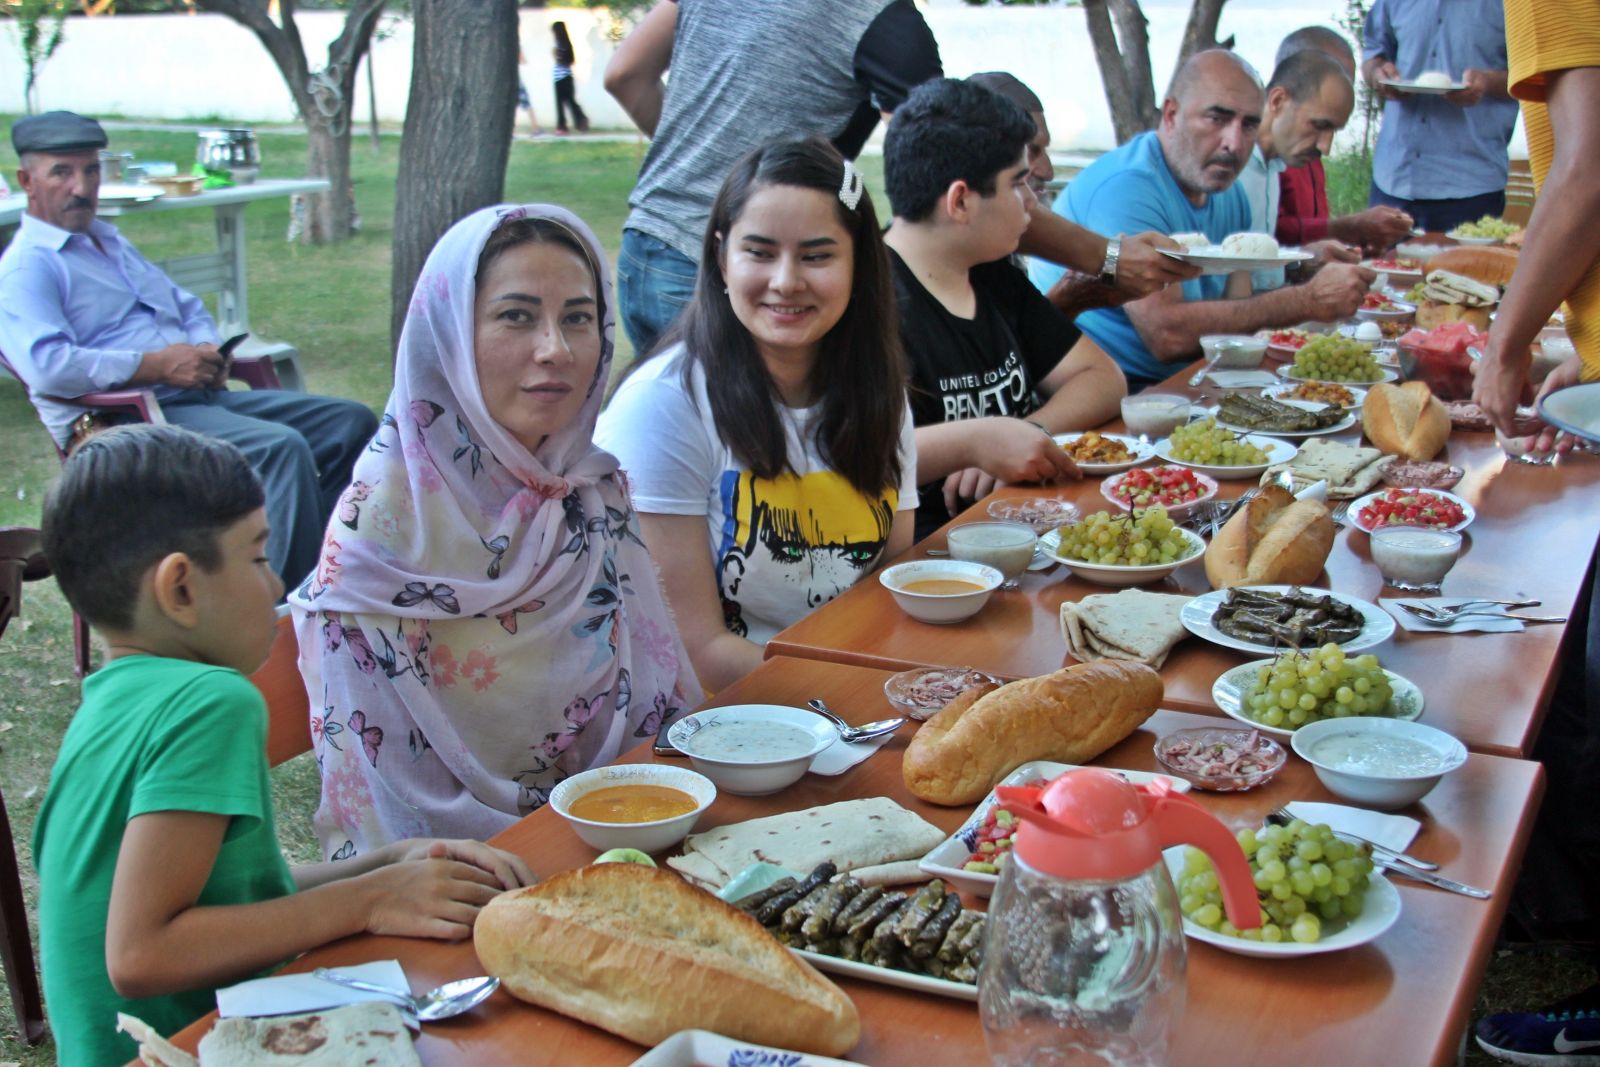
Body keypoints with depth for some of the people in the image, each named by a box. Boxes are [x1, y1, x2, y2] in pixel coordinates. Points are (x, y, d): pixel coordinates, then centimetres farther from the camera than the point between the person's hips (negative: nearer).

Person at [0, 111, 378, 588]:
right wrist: (159, 366, -19)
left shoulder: (111, 242, 26)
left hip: (199, 396, 9)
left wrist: (208, 351, 6)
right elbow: (47, 366, -21)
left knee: (351, 420, -1)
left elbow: (188, 306, 30)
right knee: (281, 447, -32)